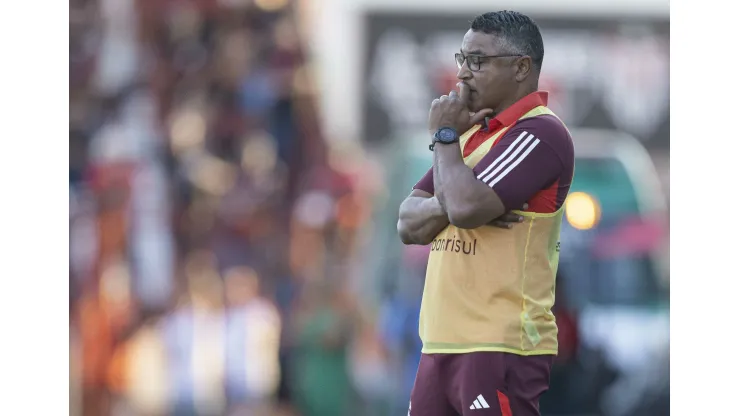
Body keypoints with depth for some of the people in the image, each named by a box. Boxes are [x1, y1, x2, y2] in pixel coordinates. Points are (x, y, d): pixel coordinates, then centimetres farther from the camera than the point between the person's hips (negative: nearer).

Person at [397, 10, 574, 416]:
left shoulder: (540, 134, -10)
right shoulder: (473, 132, 19)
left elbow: (466, 207, -23)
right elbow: (409, 225, 12)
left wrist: (443, 135, -8)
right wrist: (451, 206, -9)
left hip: (502, 349, -9)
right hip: (442, 346, 9)